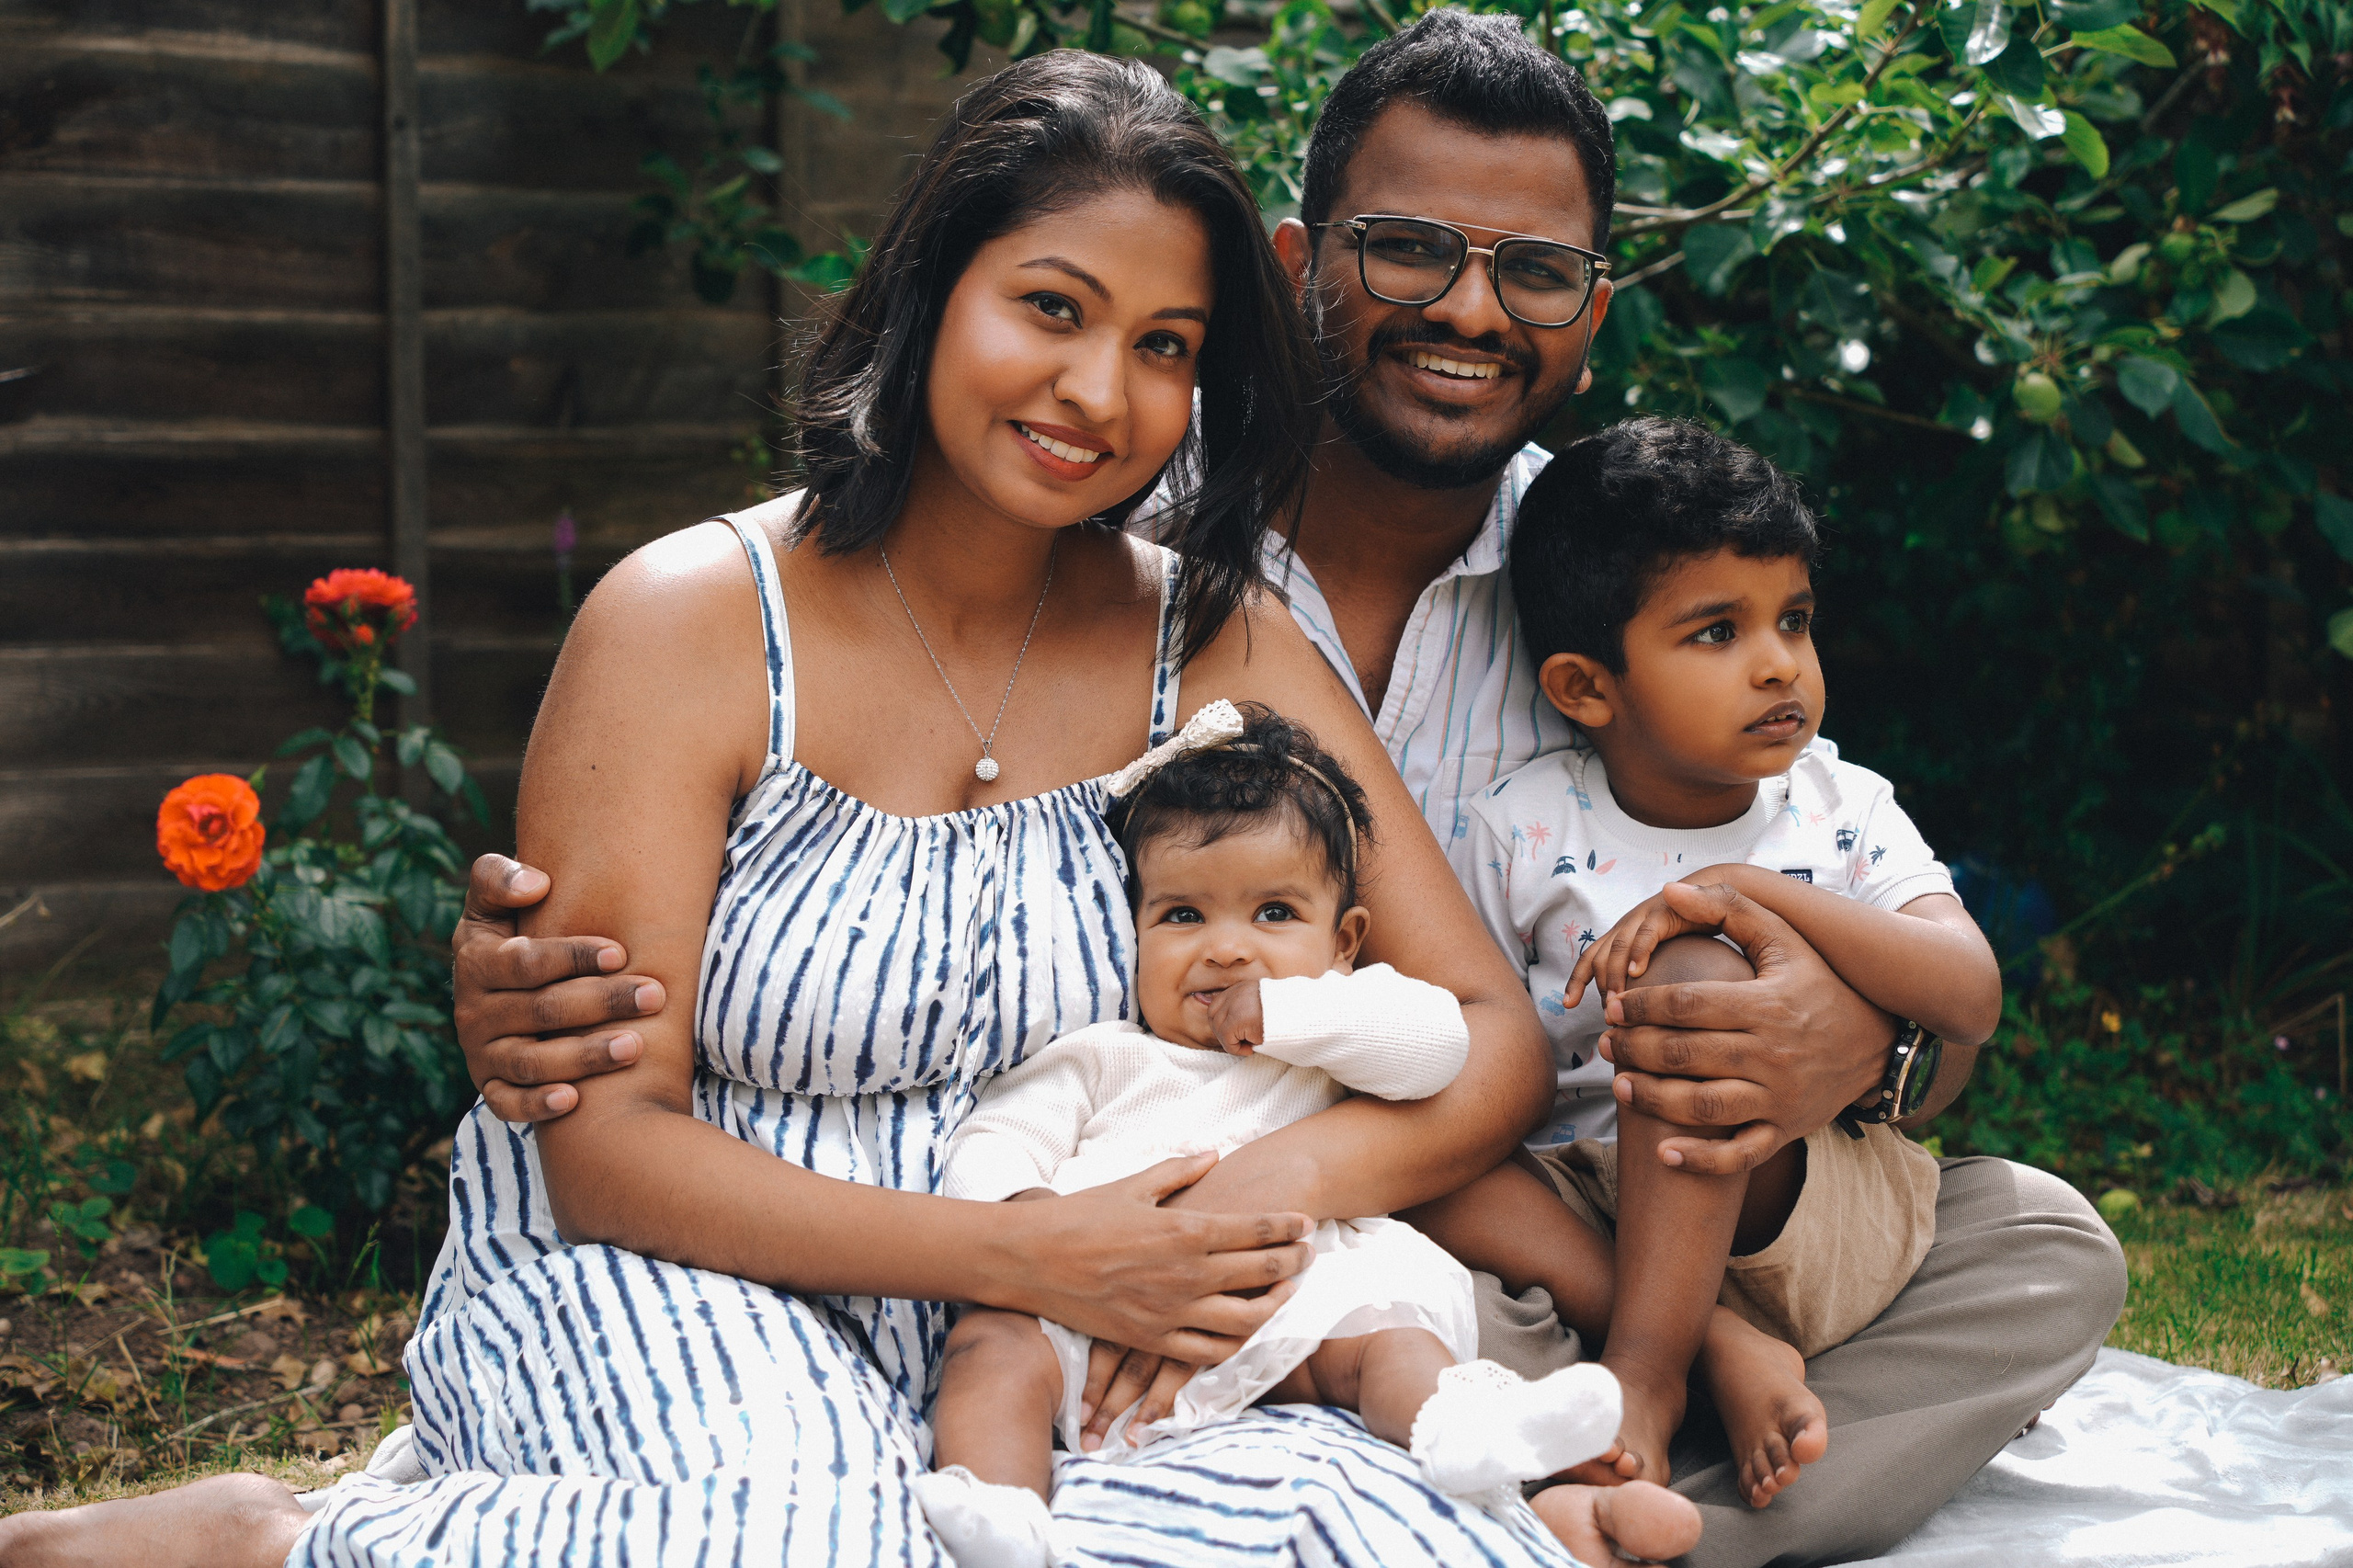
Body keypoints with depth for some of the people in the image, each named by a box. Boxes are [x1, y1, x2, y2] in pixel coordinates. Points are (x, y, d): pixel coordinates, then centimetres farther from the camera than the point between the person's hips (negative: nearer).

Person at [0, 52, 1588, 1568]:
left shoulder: (1224, 652, 2)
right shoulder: (691, 623, -9)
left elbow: (1491, 1039, 1)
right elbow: (603, 1144, -12)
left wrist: (1273, 1183, -22)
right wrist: (1035, 1255, -22)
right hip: (660, 1287, -5)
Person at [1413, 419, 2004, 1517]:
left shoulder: (1845, 813, 1)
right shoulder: (1523, 830, 1)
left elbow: (1971, 1000, -15)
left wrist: (1751, 889, -23)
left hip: (1802, 1216, -2)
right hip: (1589, 1211, 2)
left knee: (1693, 974, -27)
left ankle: (1642, 1375, -26)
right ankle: (1725, 1351, -26)